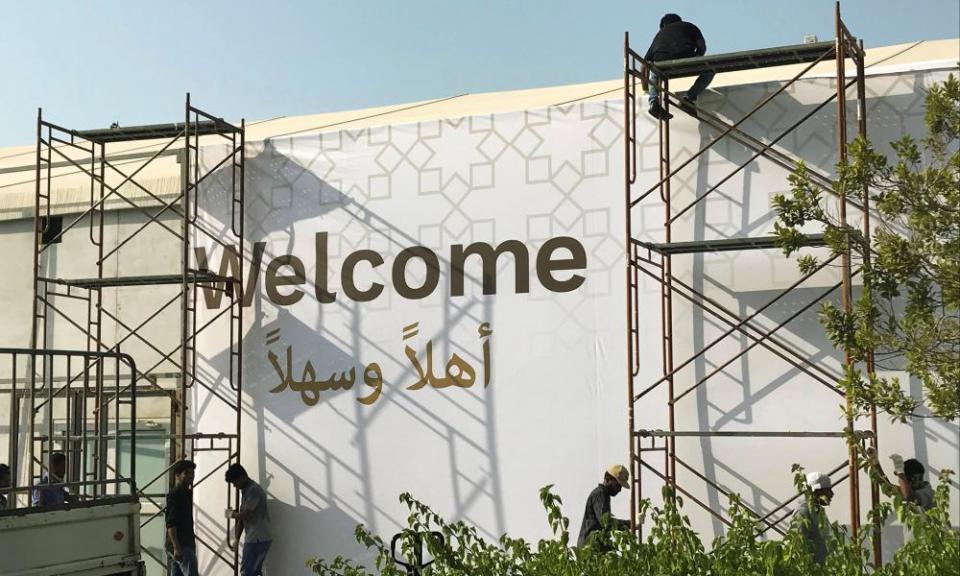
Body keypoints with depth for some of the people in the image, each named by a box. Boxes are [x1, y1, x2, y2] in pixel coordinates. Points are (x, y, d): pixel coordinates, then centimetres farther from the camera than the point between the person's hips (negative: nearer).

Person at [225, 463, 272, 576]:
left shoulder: (253, 490, -15)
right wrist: (236, 538, 16)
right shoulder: (246, 491, 17)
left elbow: (246, 514, -19)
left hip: (257, 539, -10)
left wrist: (234, 515, 1)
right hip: (255, 539, 10)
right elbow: (242, 517, 18)